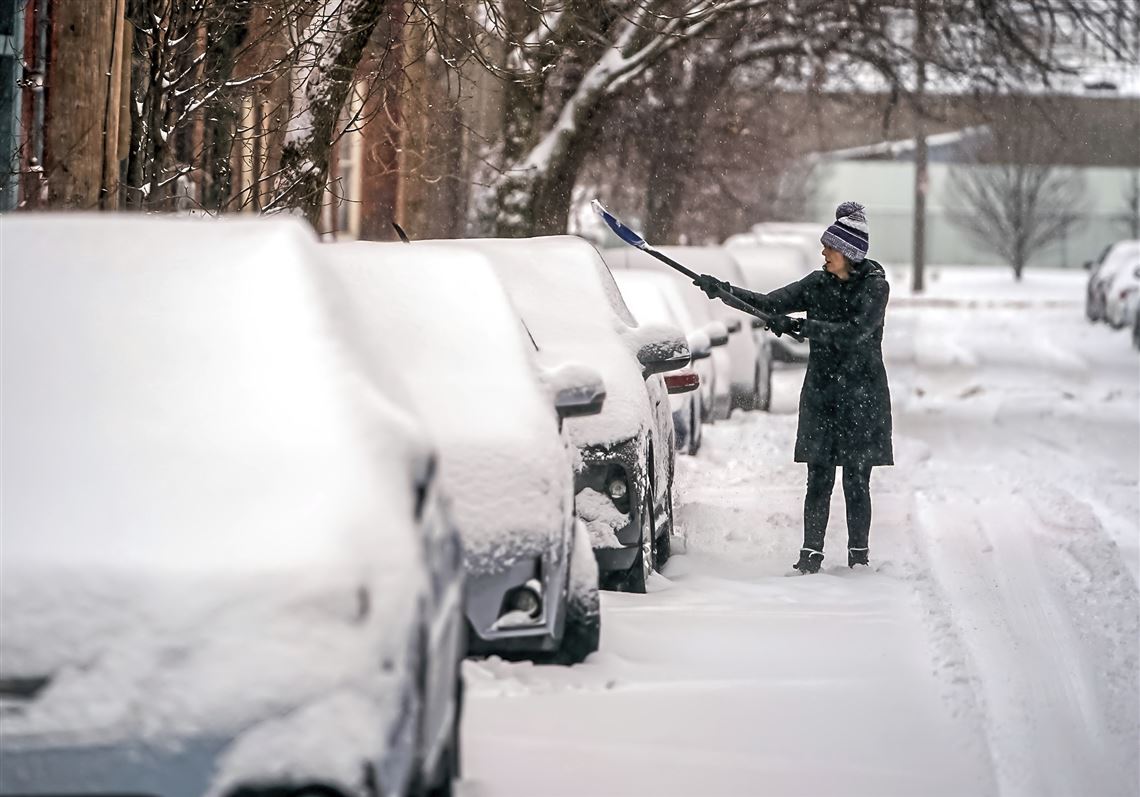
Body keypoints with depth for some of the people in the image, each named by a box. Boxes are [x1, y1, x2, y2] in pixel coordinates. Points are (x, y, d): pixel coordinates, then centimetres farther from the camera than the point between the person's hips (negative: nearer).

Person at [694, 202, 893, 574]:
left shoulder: (875, 286, -7)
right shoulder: (818, 284, 7)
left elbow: (854, 333, -20)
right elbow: (769, 304, 3)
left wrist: (801, 326, -23)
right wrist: (724, 290, -9)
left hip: (862, 395, -4)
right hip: (821, 390, 4)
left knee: (856, 480, 0)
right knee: (819, 478, 0)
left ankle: (859, 555, 9)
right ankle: (811, 554, 1)